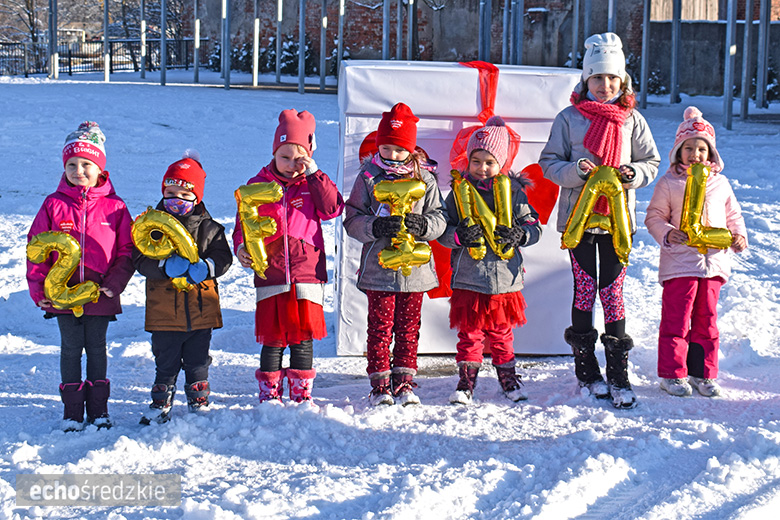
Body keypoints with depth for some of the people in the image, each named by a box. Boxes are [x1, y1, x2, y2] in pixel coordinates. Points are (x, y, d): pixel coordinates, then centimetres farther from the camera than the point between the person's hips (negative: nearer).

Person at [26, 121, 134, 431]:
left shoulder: (114, 207, -3)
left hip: (100, 295, 0)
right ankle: (72, 410, 16)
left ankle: (98, 408, 22)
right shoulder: (54, 205, -2)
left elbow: (126, 251, 0)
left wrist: (113, 284, -10)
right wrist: (38, 288, -4)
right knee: (71, 350, 7)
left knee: (97, 349, 12)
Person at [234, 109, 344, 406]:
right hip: (270, 277, 0)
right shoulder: (258, 185, 5)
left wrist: (314, 174, -10)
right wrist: (241, 247, -11)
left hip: (307, 275, 1)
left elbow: (333, 208, -9)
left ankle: (302, 393, 16)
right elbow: (244, 224, 8)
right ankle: (270, 393, 13)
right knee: (272, 339, 2)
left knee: (303, 338, 5)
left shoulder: (313, 184, 7)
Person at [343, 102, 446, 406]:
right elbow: (352, 220, -1)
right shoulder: (368, 177, 0)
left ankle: (404, 383, 18)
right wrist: (375, 227, -20)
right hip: (378, 265, -1)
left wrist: (422, 224, -17)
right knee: (380, 327, 2)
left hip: (415, 267, 1)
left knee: (408, 327, 9)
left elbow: (439, 219, 4)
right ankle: (380, 386, 9)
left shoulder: (425, 179, 4)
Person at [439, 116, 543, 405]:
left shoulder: (513, 192, 2)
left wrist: (519, 234, -15)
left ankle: (508, 378, 25)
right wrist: (459, 235, -18)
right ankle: (466, 382, 9)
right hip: (468, 278, 0)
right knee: (469, 332, 2)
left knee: (501, 333, 11)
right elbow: (441, 229, 3)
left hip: (504, 278, 0)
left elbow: (533, 226, 6)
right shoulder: (459, 192, 2)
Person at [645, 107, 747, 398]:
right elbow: (654, 216, 1)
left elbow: (733, 213, 19)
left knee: (706, 319, 9)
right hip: (679, 263, -4)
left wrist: (739, 235, 2)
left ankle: (703, 373, 19)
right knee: (676, 319, -1)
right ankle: (672, 374, 8)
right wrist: (666, 235, -16)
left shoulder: (719, 183, 10)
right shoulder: (669, 183, -1)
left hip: (714, 261, 4)